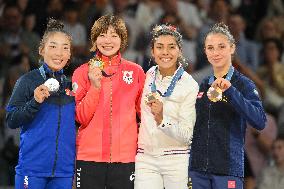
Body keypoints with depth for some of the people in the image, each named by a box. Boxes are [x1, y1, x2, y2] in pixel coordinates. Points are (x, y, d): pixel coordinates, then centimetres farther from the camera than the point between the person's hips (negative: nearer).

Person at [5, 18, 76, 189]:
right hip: (33, 167, -4)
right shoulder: (28, 81, -2)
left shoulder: (72, 84, 12)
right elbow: (11, 121, -6)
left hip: (64, 170, 4)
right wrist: (35, 102, -18)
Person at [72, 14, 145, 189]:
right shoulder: (82, 72, 5)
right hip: (89, 157, 0)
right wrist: (95, 86, -12)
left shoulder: (136, 71, 6)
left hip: (125, 157, 0)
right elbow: (81, 118, -1)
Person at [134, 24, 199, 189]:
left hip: (177, 161, -3)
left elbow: (186, 135, -13)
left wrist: (161, 118, -26)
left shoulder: (190, 86, -9)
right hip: (145, 159, 3)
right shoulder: (149, 75, 5)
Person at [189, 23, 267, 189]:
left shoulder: (243, 84, -4)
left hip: (228, 169, -5)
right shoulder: (204, 85, 13)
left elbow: (260, 122, -19)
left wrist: (230, 91, -26)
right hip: (198, 168, 5)